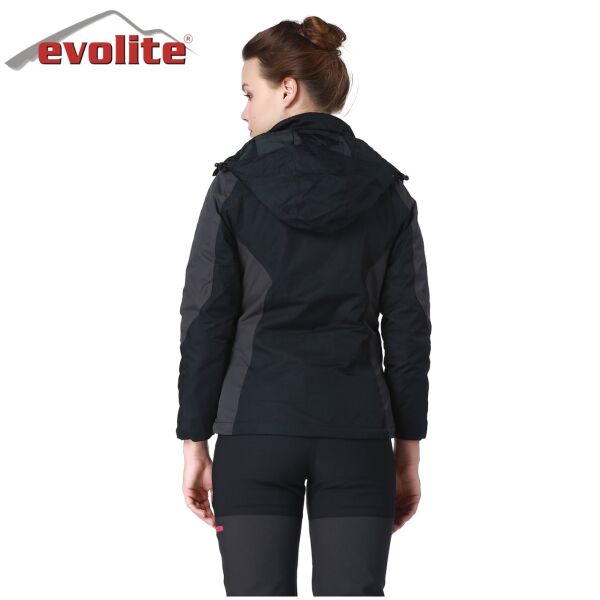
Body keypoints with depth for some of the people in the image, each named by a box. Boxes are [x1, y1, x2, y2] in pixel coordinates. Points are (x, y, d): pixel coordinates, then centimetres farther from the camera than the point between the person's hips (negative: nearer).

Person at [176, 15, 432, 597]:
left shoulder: (236, 183, -2)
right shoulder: (387, 191, 4)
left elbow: (204, 323, -3)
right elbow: (409, 330, 3)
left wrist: (194, 444, 4)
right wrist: (409, 452, 9)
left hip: (255, 429, -1)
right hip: (356, 432, 2)